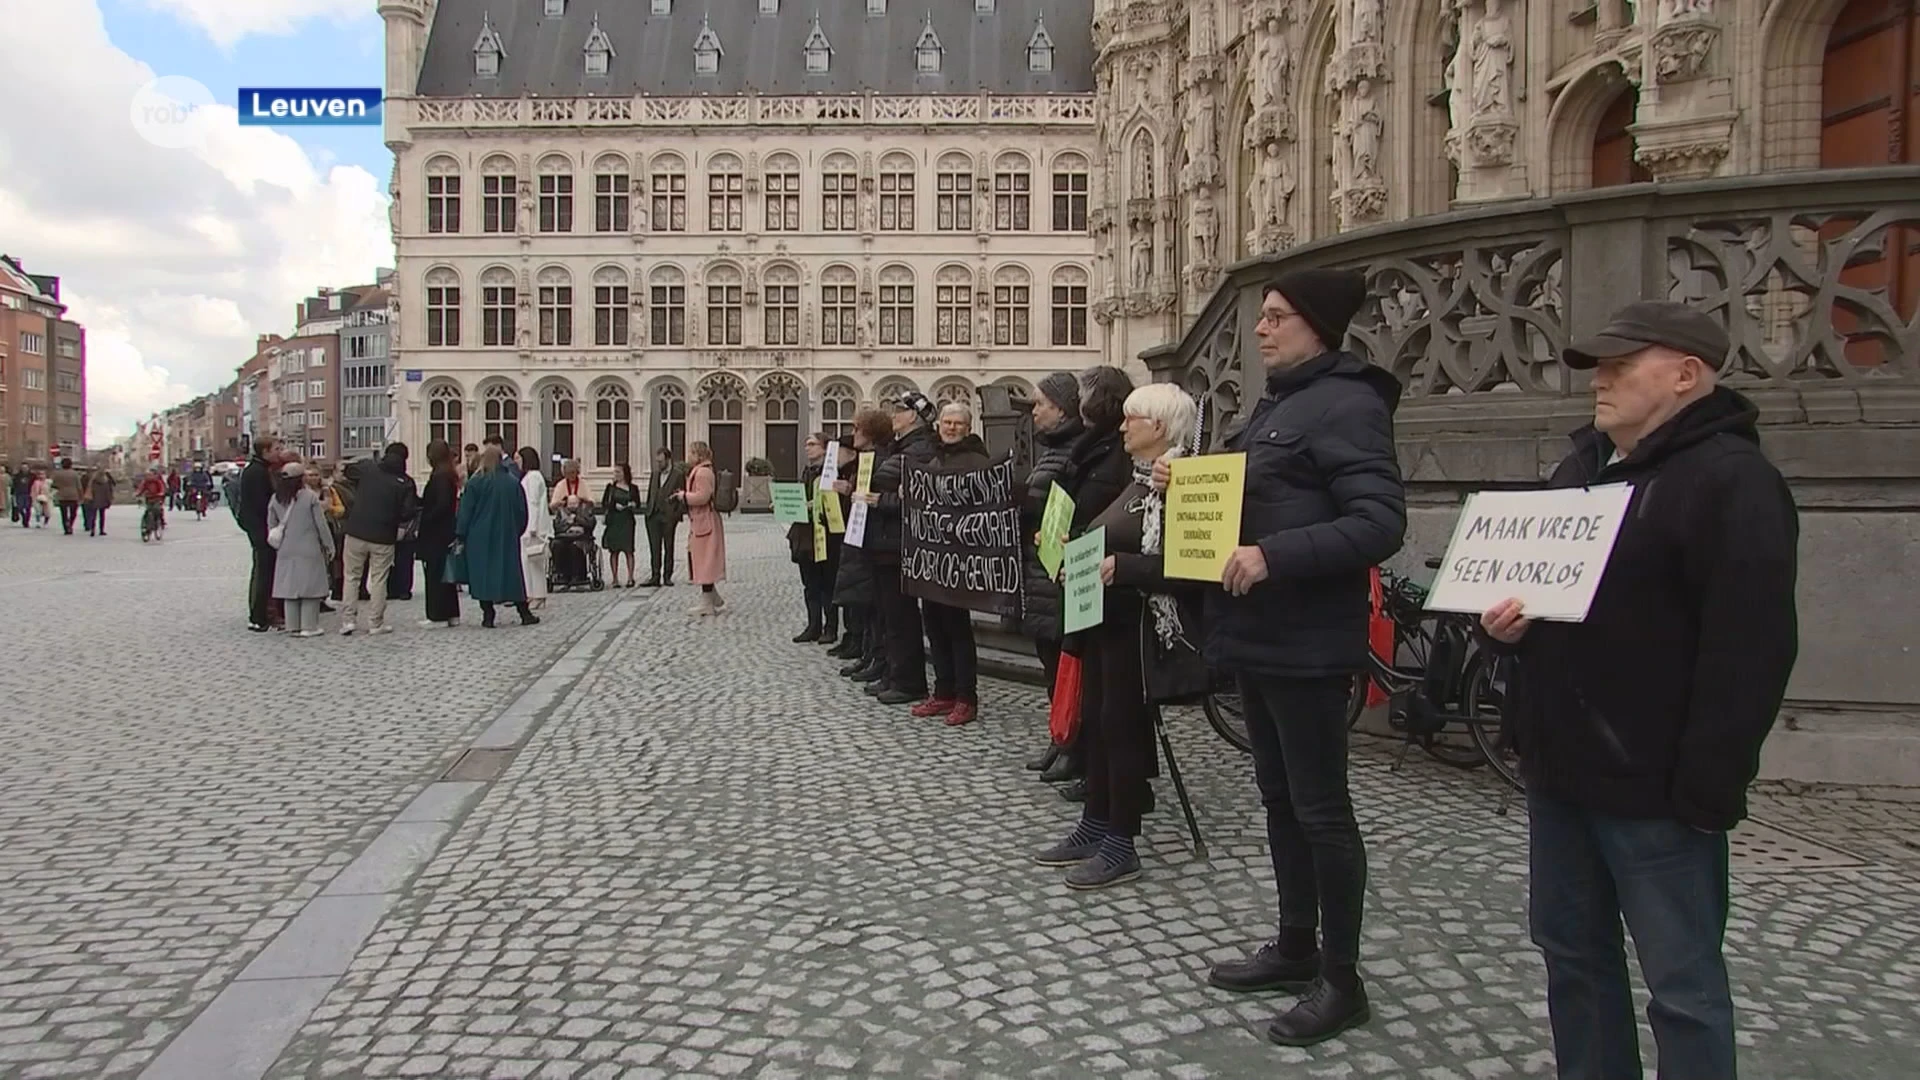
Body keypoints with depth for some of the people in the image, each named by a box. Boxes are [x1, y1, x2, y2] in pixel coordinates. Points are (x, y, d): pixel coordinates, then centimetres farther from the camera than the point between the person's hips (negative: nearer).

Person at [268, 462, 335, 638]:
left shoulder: (276, 499, 3)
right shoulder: (310, 497, -11)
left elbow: (271, 525, 10)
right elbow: (321, 524, -8)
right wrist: (329, 546, 2)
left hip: (286, 551, 5)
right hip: (309, 550, -5)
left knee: (290, 589, 9)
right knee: (310, 589, 1)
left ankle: (293, 626, 12)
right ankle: (309, 626, 1)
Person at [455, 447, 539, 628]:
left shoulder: (475, 483, -8)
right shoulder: (513, 483, 1)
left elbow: (465, 511, -7)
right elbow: (522, 512, 6)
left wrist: (460, 536, -2)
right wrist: (517, 531, 18)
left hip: (480, 538, -3)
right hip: (507, 538, 3)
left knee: (483, 574, 2)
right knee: (512, 572, 9)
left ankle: (488, 616, -1)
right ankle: (525, 614, 8)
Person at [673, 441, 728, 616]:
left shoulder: (703, 472, -17)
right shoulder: (700, 471, 17)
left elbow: (702, 496, -24)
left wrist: (682, 495, -12)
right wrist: (683, 495, 10)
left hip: (704, 522, -11)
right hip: (700, 521, 11)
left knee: (704, 561, -6)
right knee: (704, 562, 15)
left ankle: (707, 603, -1)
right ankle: (713, 597, 23)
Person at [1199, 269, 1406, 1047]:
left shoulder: (1347, 404, -14)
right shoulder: (1275, 403, 16)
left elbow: (1380, 523, -24)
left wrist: (1275, 556, -30)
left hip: (1307, 641, -10)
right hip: (1258, 633, 10)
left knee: (1320, 807, -1)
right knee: (1278, 797, 17)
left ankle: (1341, 980, 12)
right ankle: (1295, 947, 31)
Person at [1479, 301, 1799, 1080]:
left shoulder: (1731, 481, -12)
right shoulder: (1582, 465, 15)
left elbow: (1751, 650, -19)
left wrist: (1708, 788, -21)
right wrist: (1505, 619, 2)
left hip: (1654, 787, -8)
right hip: (1559, 768, 8)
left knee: (1682, 984, 4)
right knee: (1572, 952, 18)